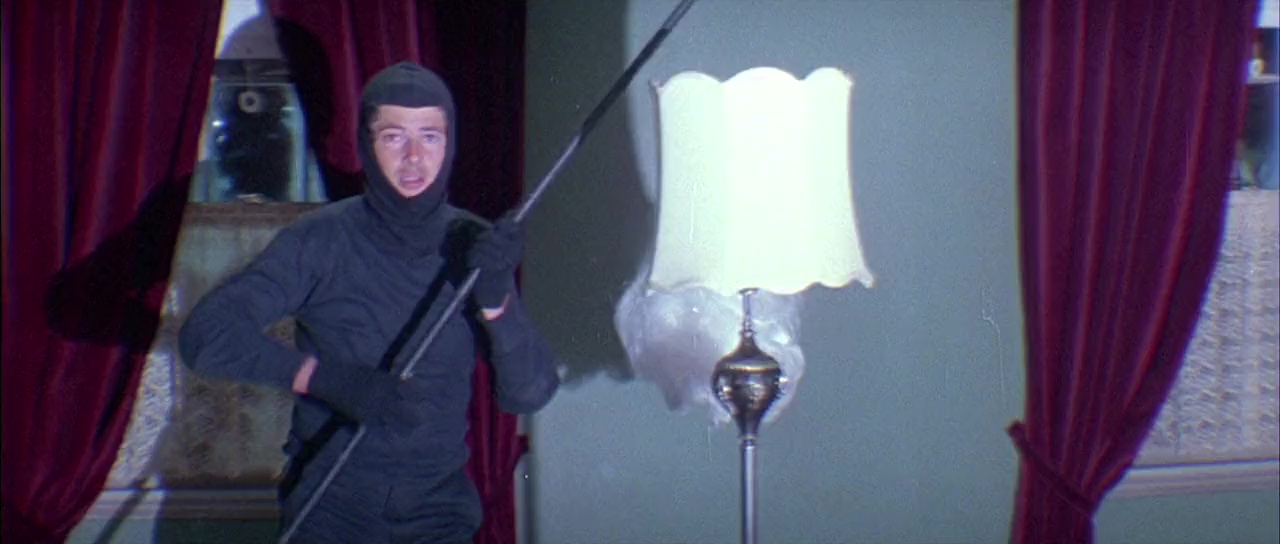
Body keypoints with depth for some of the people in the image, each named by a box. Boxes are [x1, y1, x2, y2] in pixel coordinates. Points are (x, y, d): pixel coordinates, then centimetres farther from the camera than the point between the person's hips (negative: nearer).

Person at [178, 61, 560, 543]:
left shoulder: (474, 245, 0)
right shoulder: (321, 241, -7)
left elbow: (530, 395, -4)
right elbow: (205, 334, -14)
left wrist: (496, 300, -21)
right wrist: (328, 377, -23)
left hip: (439, 503, 2)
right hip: (331, 499, -2)